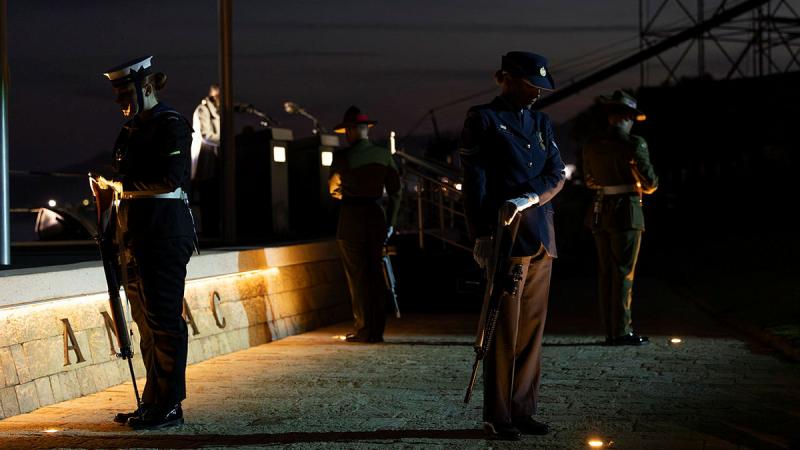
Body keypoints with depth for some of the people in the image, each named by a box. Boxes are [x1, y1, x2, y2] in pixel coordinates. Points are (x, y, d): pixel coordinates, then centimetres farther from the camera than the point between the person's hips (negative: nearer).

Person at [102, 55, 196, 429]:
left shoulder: (171, 125, -9)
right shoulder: (132, 129, 18)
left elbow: (171, 180, -19)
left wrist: (124, 187, -13)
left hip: (165, 234, -9)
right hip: (137, 236, 9)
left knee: (163, 320, -7)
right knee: (146, 321, 11)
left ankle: (168, 406, -3)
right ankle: (153, 402, 18)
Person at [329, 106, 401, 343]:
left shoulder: (343, 156, -8)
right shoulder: (384, 155, 4)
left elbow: (334, 189, 5)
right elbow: (395, 191, 6)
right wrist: (390, 224, 11)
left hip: (351, 218, -4)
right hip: (377, 216, 4)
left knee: (357, 277, 2)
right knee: (377, 275, 10)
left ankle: (364, 330, 3)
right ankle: (377, 330, 13)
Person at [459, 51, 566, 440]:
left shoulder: (540, 122, 19)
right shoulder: (483, 119, -1)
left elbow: (557, 174, 9)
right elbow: (474, 181, -7)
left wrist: (532, 196, -12)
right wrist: (480, 235, -13)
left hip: (541, 238, 7)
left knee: (533, 327, 8)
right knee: (505, 328, -6)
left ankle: (523, 411, 15)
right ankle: (497, 416, 0)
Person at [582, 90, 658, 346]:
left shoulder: (591, 144, 7)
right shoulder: (634, 144, -11)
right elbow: (650, 182, -8)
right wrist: (647, 188, 13)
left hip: (600, 212, 6)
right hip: (626, 212, -6)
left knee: (606, 274, 10)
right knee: (624, 274, -2)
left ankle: (610, 331, 12)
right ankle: (621, 332, -2)